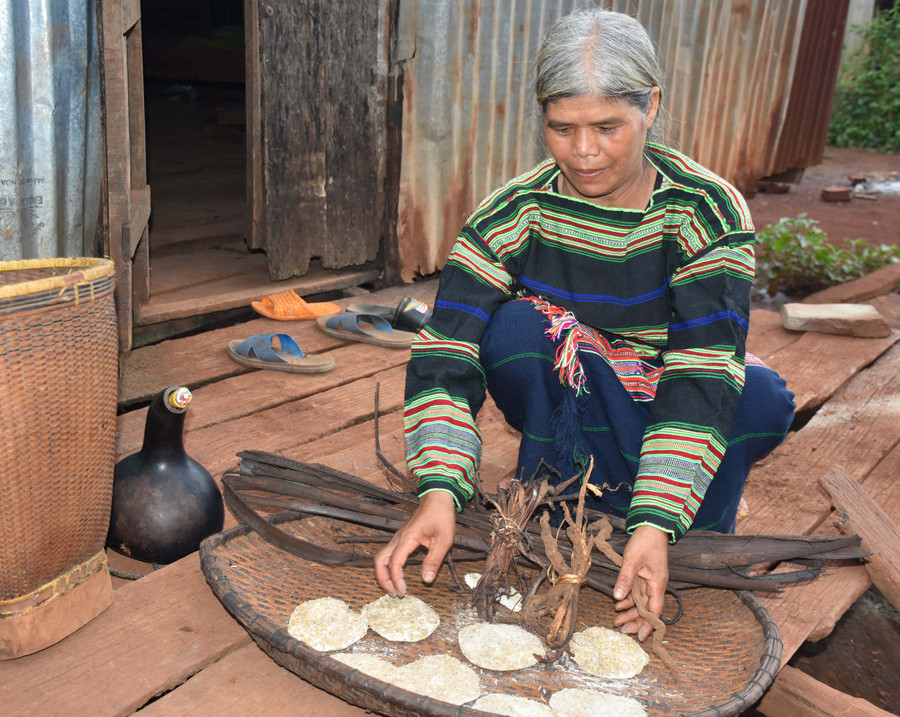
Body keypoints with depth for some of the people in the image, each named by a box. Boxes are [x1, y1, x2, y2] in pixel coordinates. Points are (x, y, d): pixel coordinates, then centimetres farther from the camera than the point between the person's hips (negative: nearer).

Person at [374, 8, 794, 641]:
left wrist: (657, 524, -41)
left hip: (664, 415, 0)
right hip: (565, 413, 1)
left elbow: (702, 378, -30)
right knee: (516, 327, -29)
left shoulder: (709, 211, -20)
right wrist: (439, 490, -41)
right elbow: (445, 357, -26)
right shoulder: (513, 214, -17)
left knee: (762, 398, -31)